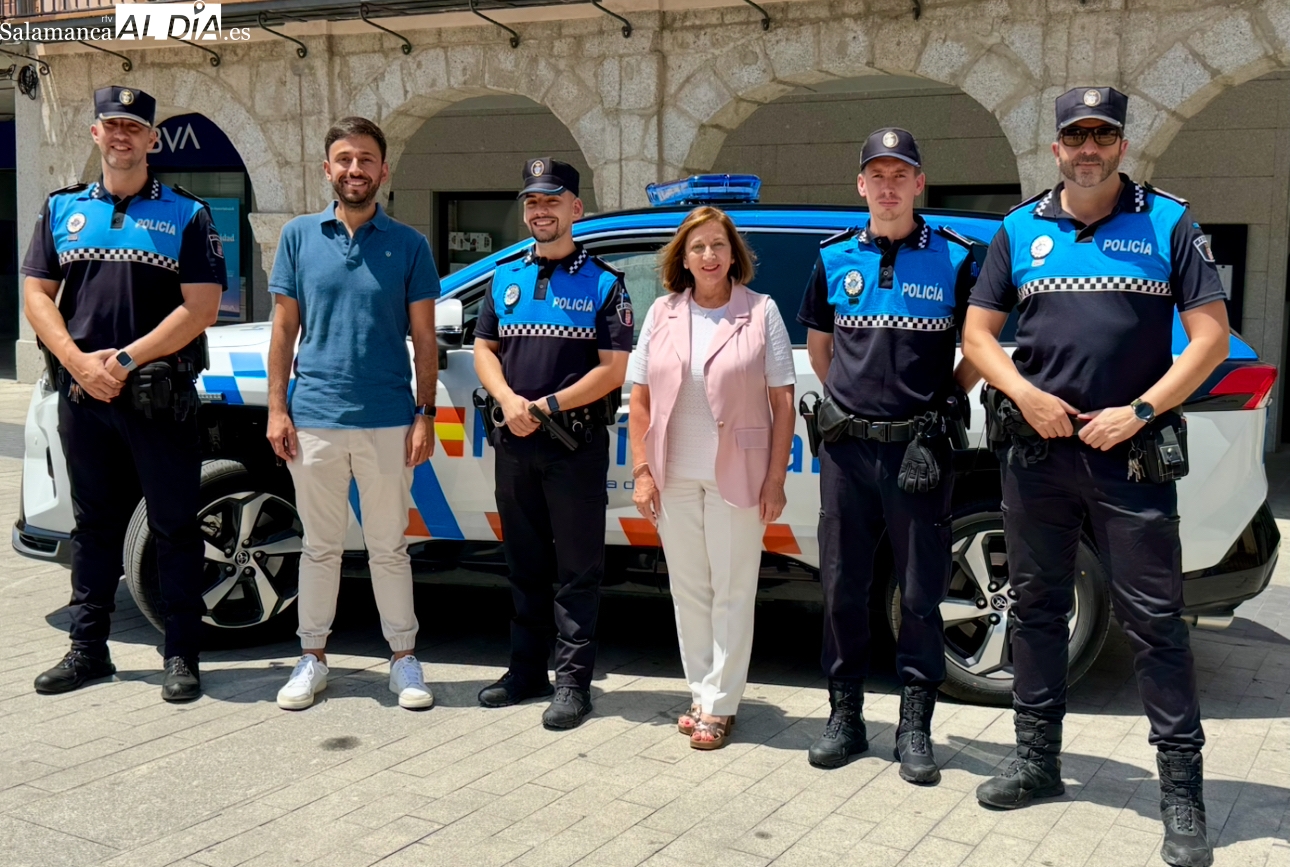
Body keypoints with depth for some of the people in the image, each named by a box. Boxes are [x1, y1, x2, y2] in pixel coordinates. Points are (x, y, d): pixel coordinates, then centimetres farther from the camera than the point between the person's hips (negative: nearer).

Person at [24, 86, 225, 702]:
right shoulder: (62, 209, 12)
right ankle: (88, 649, 24)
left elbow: (201, 308, -7)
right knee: (94, 526, 13)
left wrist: (126, 359, -13)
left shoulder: (186, 215, 1)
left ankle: (181, 656, 9)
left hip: (160, 397, -3)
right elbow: (37, 295, 8)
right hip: (81, 394, 4)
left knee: (175, 527, 1)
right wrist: (78, 361, -8)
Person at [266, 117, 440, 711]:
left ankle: (403, 658, 19)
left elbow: (423, 338, 3)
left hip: (387, 422, -1)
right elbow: (284, 328, 7)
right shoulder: (300, 236, 6)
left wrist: (424, 415, -4)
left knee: (389, 548, 8)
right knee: (320, 546, 11)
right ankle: (312, 657, 23)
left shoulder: (408, 245, 3)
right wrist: (277, 408, 0)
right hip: (314, 418, 1)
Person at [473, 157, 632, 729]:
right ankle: (526, 671, 25)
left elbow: (614, 368, -8)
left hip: (576, 442, -5)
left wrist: (548, 406, -14)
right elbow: (484, 349, 13)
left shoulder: (603, 283, -2)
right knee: (524, 564, 13)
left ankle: (573, 681, 8)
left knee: (577, 569, 1)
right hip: (514, 442, 5)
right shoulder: (505, 276, 13)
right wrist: (508, 400, -7)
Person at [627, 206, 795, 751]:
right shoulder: (662, 314, 6)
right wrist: (642, 471, 0)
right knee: (688, 589, 12)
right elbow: (640, 401, 7)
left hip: (737, 476, -3)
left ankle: (719, 704, 13)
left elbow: (782, 402, -4)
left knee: (732, 591, 3)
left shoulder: (761, 312, -2)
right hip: (674, 477, 3)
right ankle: (701, 692, 25)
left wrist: (775, 479, -9)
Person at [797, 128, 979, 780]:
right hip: (847, 449, 2)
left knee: (921, 594, 4)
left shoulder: (953, 258, 1)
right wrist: (845, 399, 10)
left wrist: (946, 405, 1)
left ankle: (915, 726, 16)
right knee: (842, 590, 8)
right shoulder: (835, 259, 9)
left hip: (918, 450, -2)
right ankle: (845, 716, 21)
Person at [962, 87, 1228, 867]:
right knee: (1037, 610, 11)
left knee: (1155, 621, -1)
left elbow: (1210, 336, -2)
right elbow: (979, 332, 10)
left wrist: (1137, 412, -12)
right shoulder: (1020, 229, 9)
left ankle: (1183, 793, 9)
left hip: (1130, 453, -3)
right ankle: (1039, 762, 25)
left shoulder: (1168, 223, 2)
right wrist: (1025, 393, -8)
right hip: (1038, 451, 3)